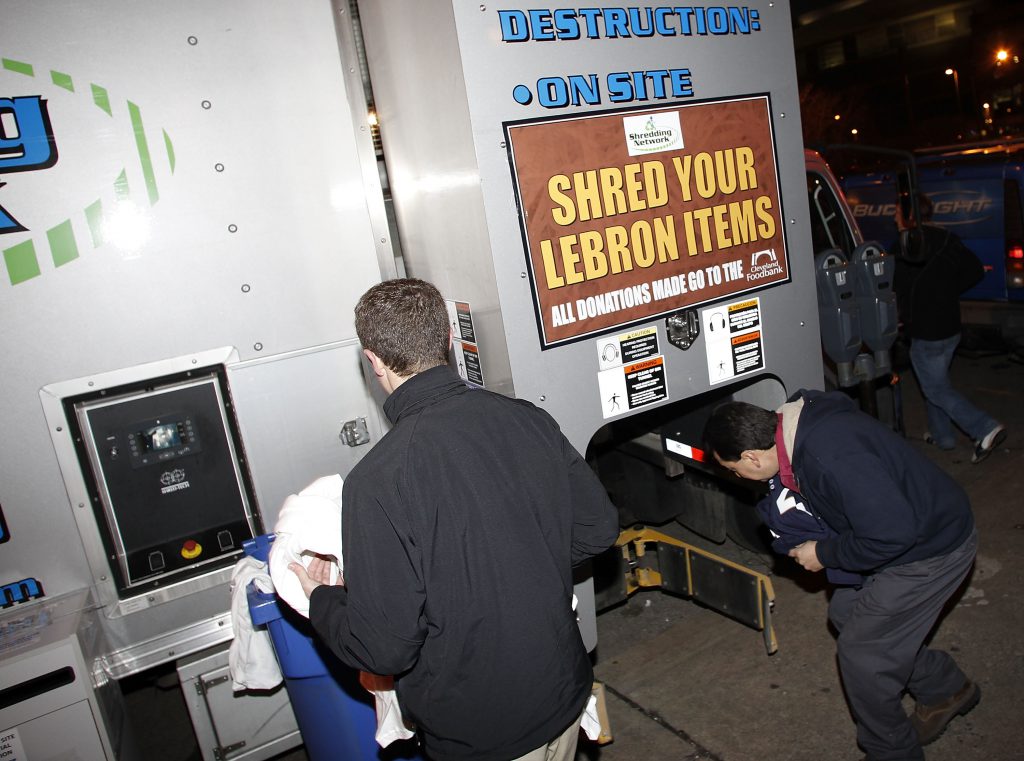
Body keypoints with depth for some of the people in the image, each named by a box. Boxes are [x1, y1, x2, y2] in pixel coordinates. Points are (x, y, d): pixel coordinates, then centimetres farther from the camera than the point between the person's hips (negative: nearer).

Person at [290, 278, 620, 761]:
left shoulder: (377, 480, -27)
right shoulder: (528, 420, -12)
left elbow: (384, 648, -22)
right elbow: (599, 528, -2)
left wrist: (322, 599, -2)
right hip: (563, 694, 5)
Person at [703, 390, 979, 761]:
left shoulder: (831, 459, -37)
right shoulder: (795, 421, -8)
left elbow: (892, 533, -32)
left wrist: (824, 554, -17)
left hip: (933, 550, -9)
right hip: (902, 533, 9)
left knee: (862, 654, 1)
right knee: (846, 612, 21)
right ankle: (946, 688, 40)